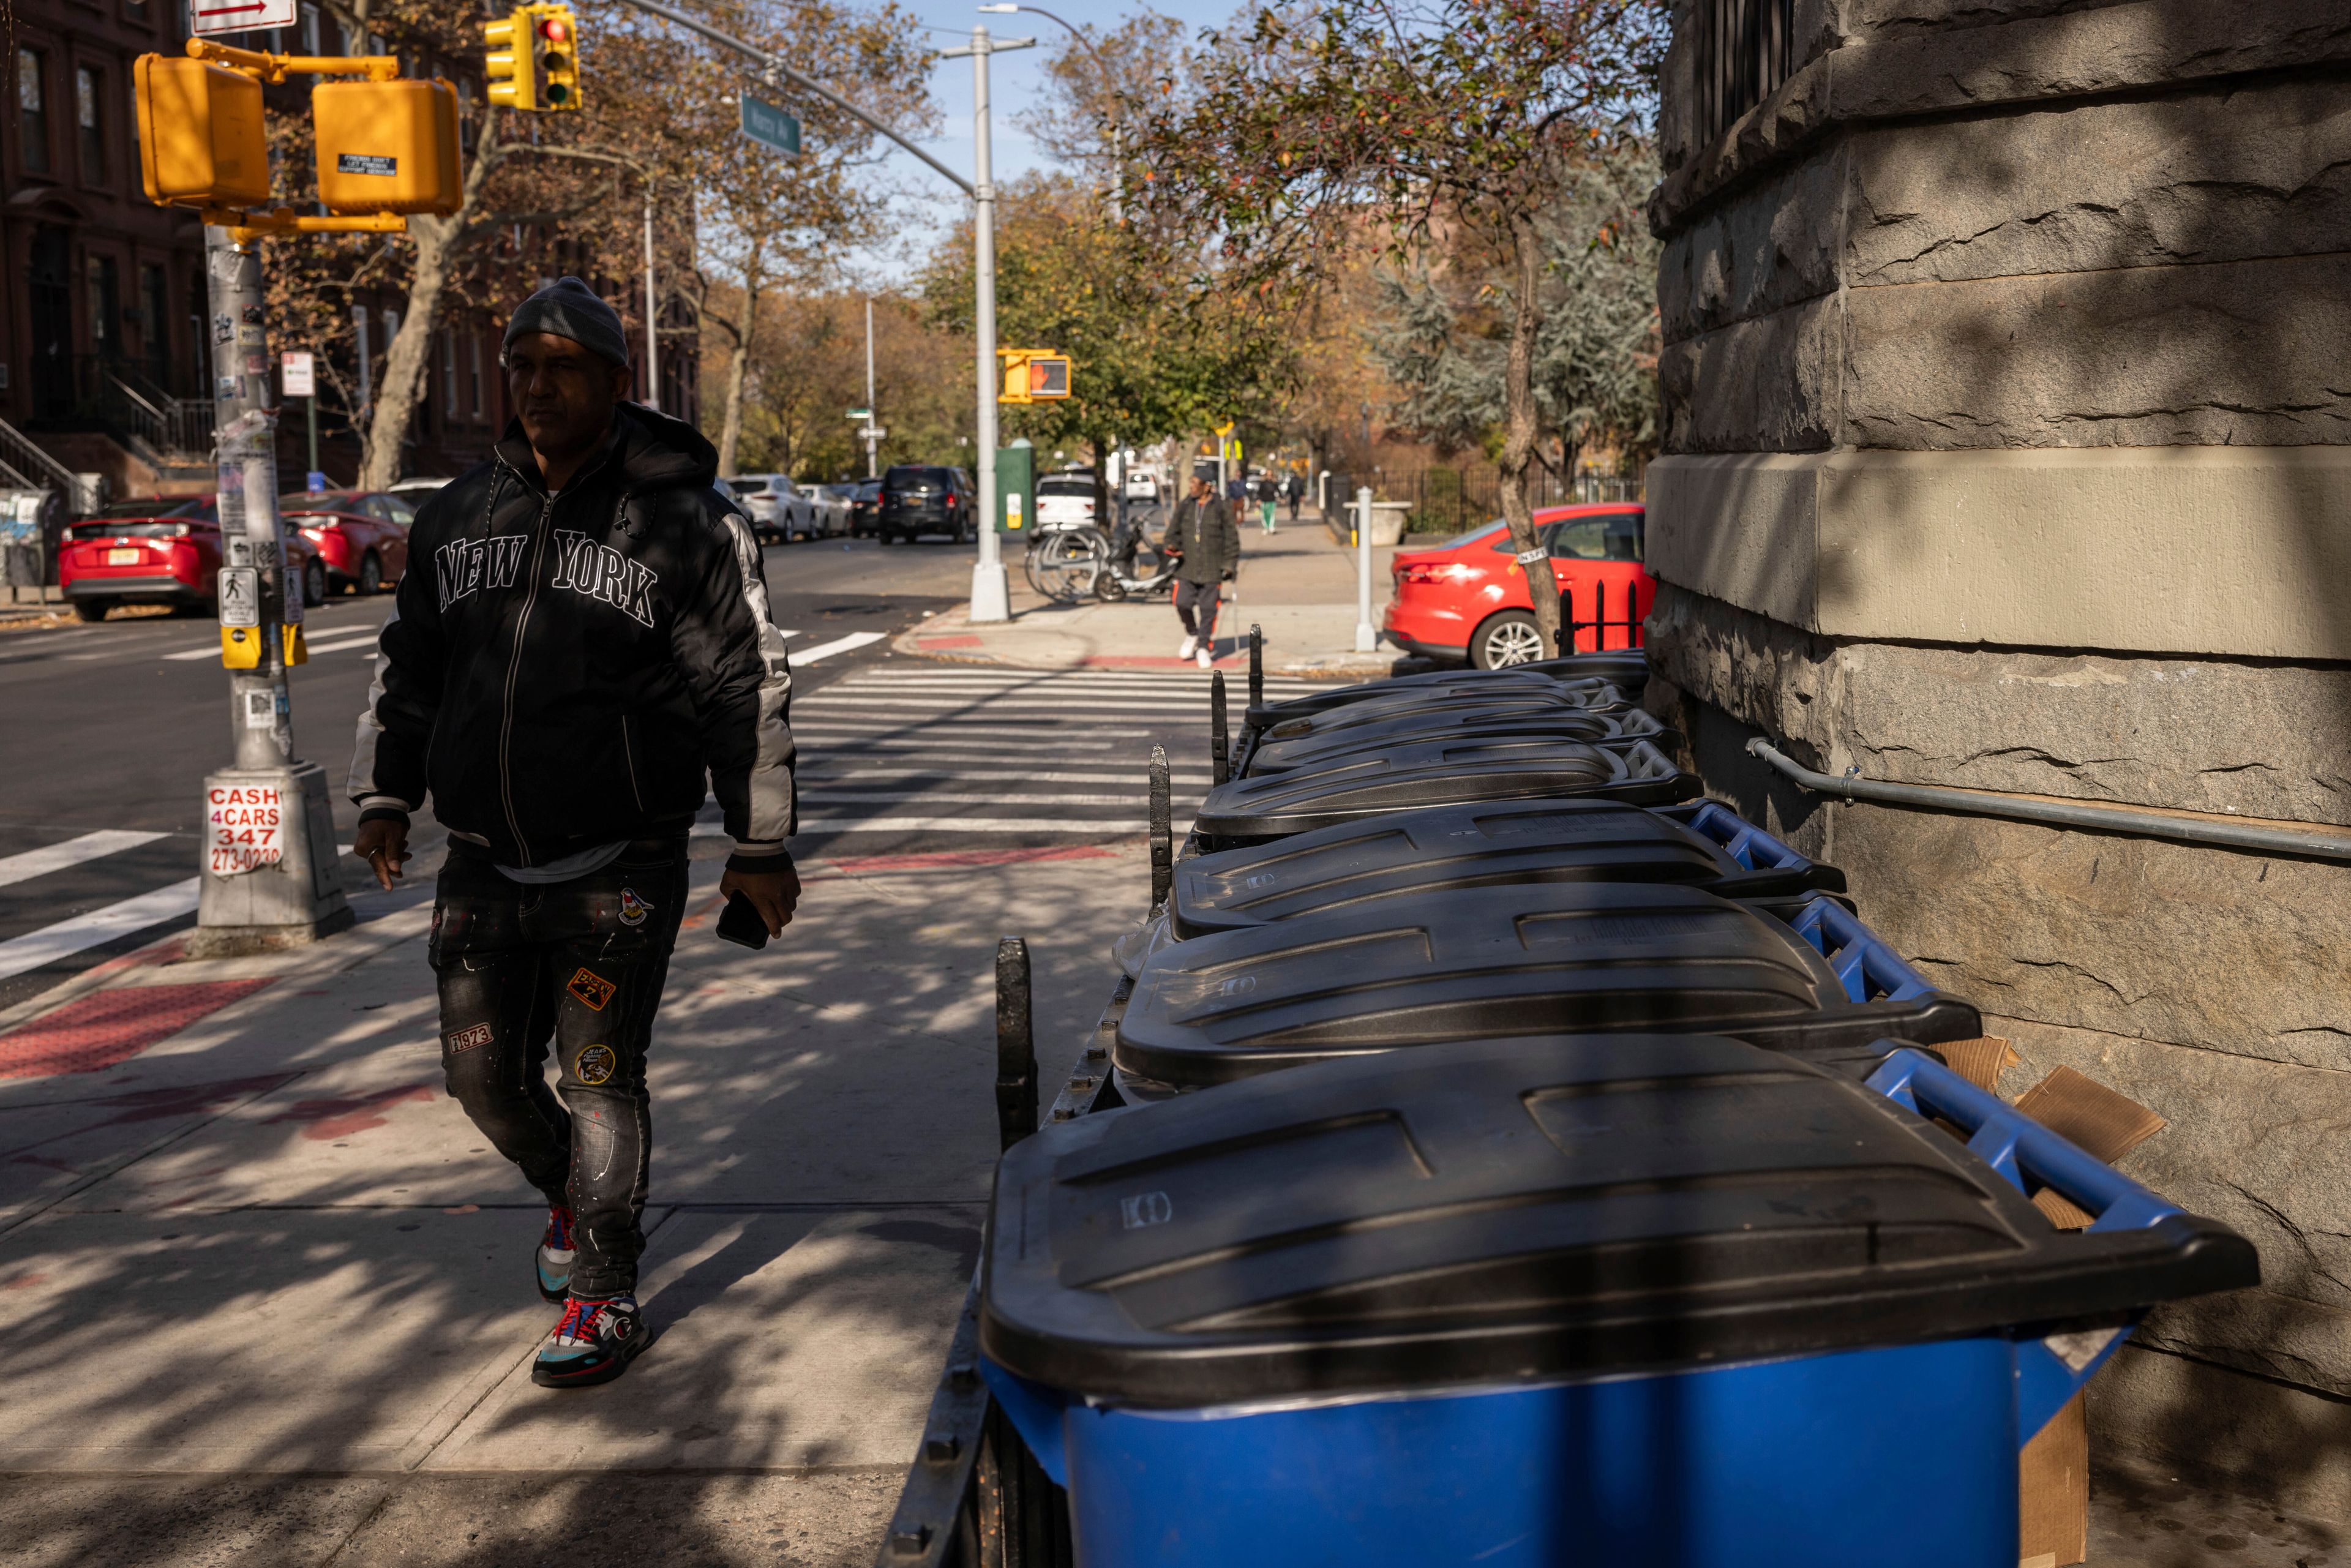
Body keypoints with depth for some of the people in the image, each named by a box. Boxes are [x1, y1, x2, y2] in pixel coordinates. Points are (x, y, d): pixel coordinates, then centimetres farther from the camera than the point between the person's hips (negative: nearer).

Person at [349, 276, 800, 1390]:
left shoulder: (682, 523, -6)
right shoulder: (460, 517, 8)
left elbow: (747, 688, -4)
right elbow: (408, 665, 17)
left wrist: (760, 845, -6)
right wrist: (385, 795, 8)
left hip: (619, 867, -5)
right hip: (485, 865, 5)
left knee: (598, 1076, -4)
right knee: (484, 1073, 9)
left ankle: (604, 1297, 10)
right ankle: (568, 1193, 39)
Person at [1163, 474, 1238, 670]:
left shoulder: (1221, 508, -3)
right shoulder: (1184, 506, 6)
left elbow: (1231, 538, 2)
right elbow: (1173, 531, 12)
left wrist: (1229, 565, -3)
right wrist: (1170, 545, -10)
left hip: (1212, 570, -2)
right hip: (1187, 567, 2)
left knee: (1208, 609, 0)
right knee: (1182, 603, -7)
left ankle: (1205, 647, 13)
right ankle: (1192, 634, 20)